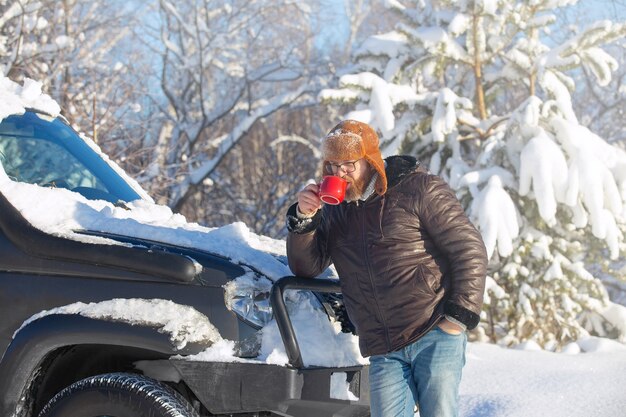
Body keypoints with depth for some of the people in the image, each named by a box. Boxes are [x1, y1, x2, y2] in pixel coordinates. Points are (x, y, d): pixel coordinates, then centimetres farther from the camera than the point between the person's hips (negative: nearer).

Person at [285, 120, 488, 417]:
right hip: (384, 353, 5)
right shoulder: (335, 210, 15)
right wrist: (302, 218, -3)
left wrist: (461, 315, -11)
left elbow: (469, 250, -5)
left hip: (435, 336, -5)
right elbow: (306, 267, 13)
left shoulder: (418, 190, -3)